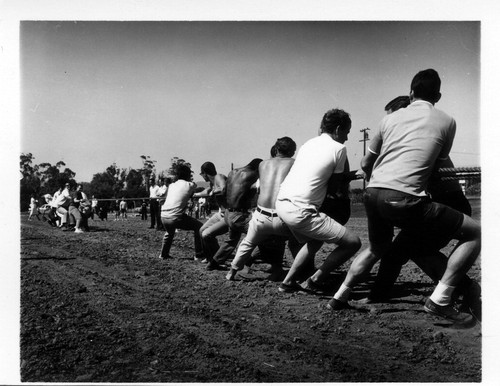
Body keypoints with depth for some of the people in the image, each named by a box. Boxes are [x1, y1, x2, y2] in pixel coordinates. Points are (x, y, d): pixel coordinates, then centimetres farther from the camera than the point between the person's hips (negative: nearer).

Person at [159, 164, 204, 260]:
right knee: (198, 226, 12)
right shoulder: (190, 185, 1)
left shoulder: (172, 185, 16)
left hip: (164, 217, 6)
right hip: (176, 218, -6)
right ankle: (199, 254, 13)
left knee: (170, 232, 37)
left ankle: (164, 254, 42)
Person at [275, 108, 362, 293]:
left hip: (281, 203, 9)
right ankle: (315, 281, 7)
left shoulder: (309, 143, 19)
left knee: (314, 241, 33)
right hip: (300, 211, -9)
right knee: (353, 242, -1)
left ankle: (288, 282, 31)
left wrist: (348, 177, 34)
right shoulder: (338, 148, -3)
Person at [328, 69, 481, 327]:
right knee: (474, 233, 10)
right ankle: (440, 300, 2)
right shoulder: (446, 121, 11)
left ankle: (340, 296, 29)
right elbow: (437, 166, 20)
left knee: (377, 248, 33)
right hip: (404, 199, -6)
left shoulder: (391, 118, 19)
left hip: (372, 194, 6)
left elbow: (365, 164, 24)